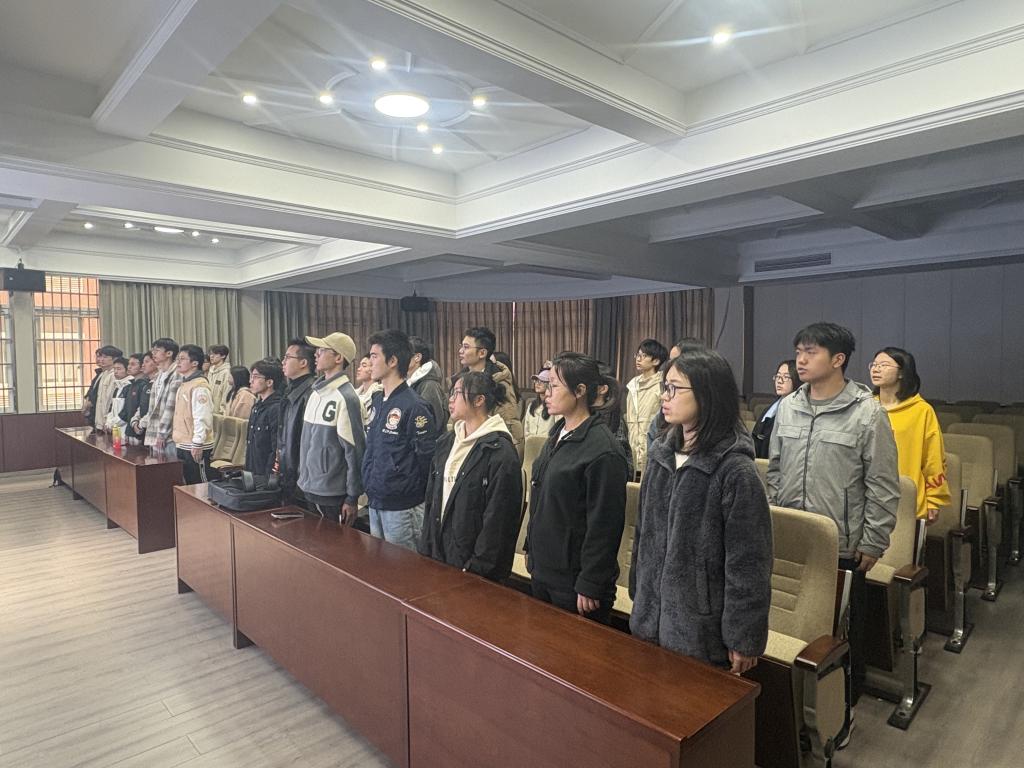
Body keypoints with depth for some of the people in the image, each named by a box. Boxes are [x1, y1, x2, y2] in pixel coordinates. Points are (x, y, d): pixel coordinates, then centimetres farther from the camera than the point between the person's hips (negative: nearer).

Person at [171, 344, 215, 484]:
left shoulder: (199, 386, -16)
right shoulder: (183, 384, 15)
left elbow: (202, 417, -21)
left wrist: (197, 444, -22)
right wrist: (177, 438, 20)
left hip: (195, 446, -9)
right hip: (182, 445, 10)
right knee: (188, 483, 16)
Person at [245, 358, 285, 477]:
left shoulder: (277, 408, -20)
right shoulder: (257, 406, 11)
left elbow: (278, 451, -22)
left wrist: (269, 476, -19)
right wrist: (248, 469, 16)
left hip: (267, 477, -9)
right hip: (253, 474, 9)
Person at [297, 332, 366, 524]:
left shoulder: (346, 398, -17)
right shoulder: (315, 392, 7)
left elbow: (355, 451, -16)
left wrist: (352, 498, -14)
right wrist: (302, 477, 14)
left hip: (333, 495, -8)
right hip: (309, 490, 8)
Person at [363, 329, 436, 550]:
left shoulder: (414, 406, -17)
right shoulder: (377, 401, 9)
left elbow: (427, 458, -16)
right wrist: (370, 486, 13)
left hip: (402, 507, -8)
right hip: (375, 503, 8)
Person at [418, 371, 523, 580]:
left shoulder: (500, 451, -16)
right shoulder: (446, 441, 8)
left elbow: (497, 517, -18)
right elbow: (432, 498, 11)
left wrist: (477, 567, -18)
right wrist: (425, 550, 7)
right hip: (438, 554, 7)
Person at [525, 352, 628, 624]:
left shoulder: (603, 451, -21)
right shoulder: (556, 436, 6)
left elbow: (604, 524, -20)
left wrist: (590, 586, -16)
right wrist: (531, 550, 16)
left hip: (575, 581, -8)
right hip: (542, 571, 8)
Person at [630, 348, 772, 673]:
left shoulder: (735, 470, -18)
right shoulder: (660, 454, 2)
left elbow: (748, 564, -15)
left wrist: (743, 639, -11)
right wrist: (638, 595, 14)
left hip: (701, 630, -6)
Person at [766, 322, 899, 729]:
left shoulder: (868, 413, -10)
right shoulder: (787, 407, 4)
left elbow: (883, 487, -8)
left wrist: (872, 543, -8)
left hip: (842, 546, -4)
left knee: (843, 632, 13)